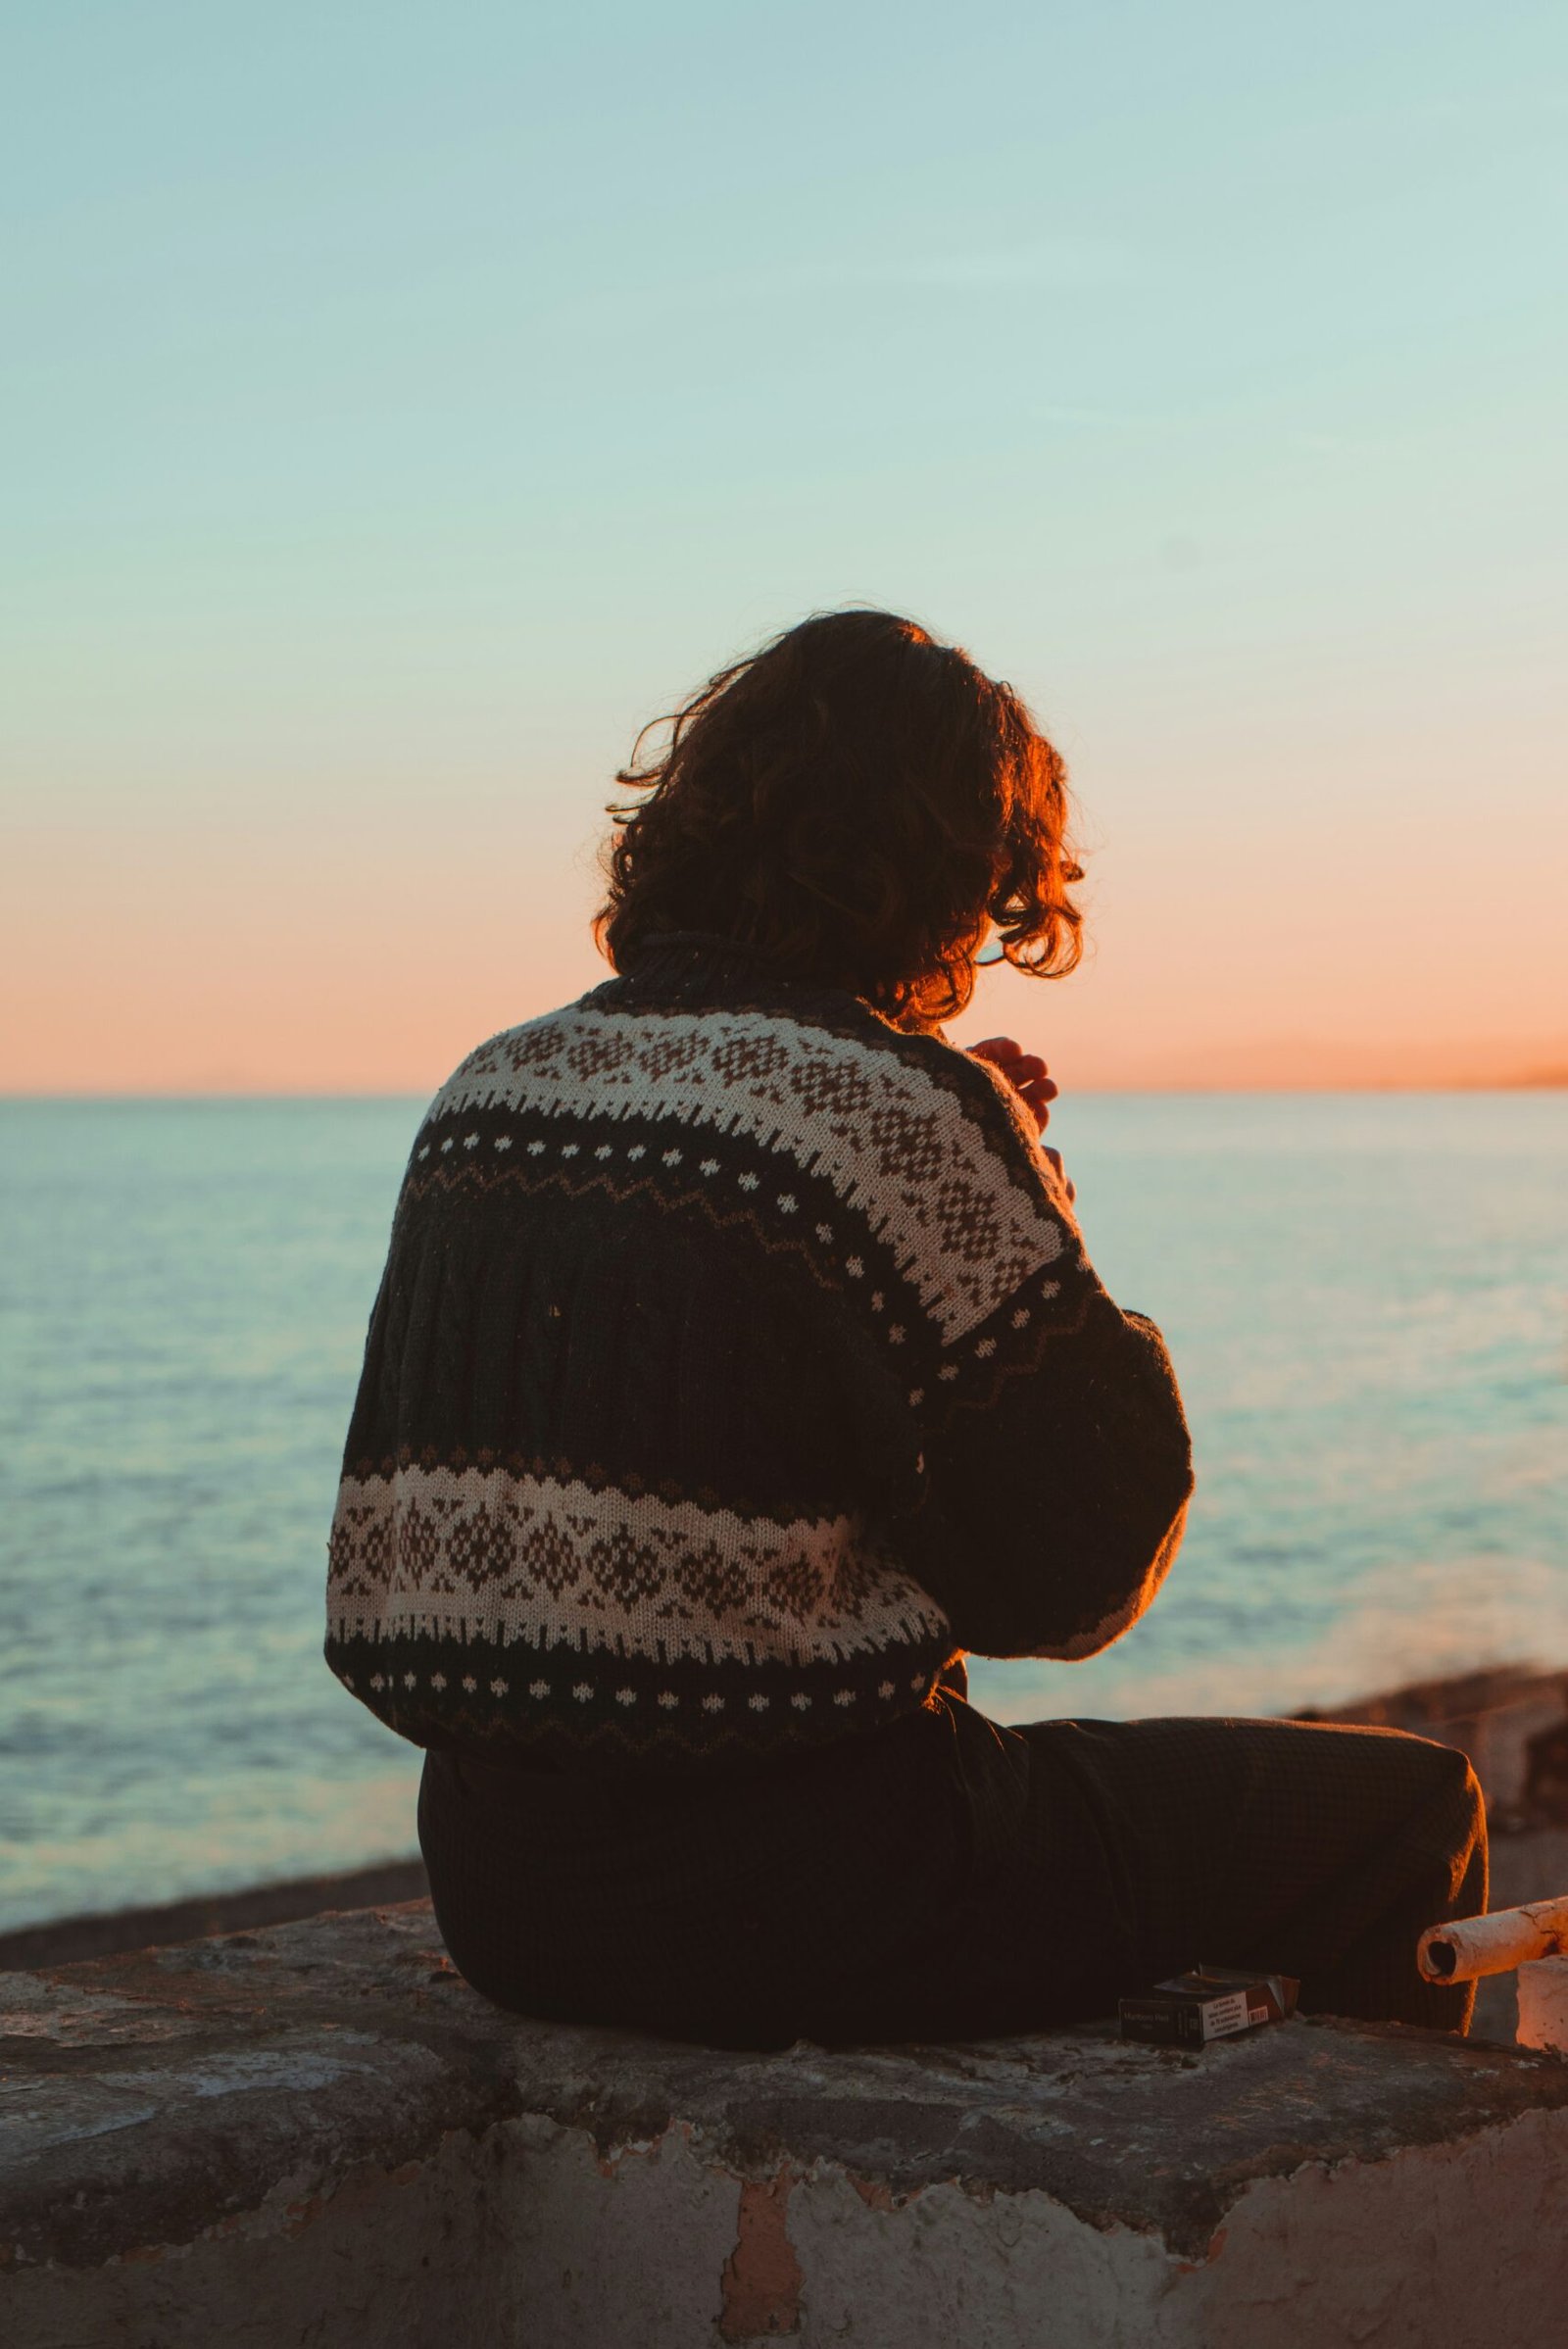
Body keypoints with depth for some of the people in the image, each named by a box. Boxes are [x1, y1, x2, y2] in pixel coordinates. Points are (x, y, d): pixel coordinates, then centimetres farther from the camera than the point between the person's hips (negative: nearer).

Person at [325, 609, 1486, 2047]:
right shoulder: (890, 1108, -17)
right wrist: (1035, 1214, 1)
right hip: (791, 1902, -8)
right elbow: (1081, 1579, -12)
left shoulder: (490, 1092, 6)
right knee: (1411, 1812, 10)